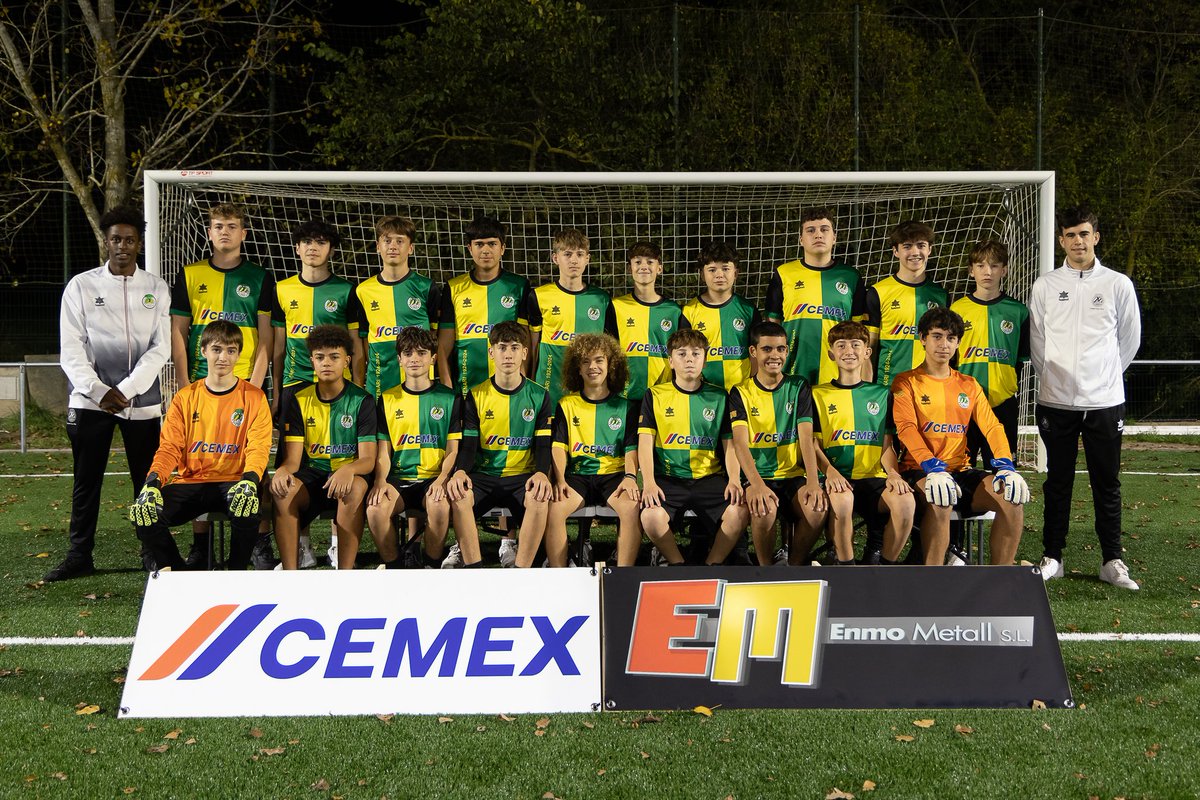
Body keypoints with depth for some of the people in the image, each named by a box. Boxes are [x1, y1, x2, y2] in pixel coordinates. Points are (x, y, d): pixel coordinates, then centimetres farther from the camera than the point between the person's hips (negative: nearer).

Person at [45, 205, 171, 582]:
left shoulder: (156, 288, 6)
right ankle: (79, 555, 12)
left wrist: (126, 389, -11)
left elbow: (161, 348, -1)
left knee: (148, 480, 3)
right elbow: (72, 349, 0)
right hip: (91, 400, 0)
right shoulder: (81, 286, 4)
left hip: (142, 401, 0)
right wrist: (99, 392, -12)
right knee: (86, 480, 4)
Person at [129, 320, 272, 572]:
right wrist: (153, 480, -19)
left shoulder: (253, 397, 4)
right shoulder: (185, 398, 10)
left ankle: (237, 573, -10)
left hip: (233, 482, -2)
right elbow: (170, 447, 2)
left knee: (247, 508, -37)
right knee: (144, 513, -24)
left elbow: (258, 448, -5)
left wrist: (250, 480, -27)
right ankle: (176, 571, 3)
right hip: (190, 482, 2)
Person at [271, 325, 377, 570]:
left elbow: (368, 460, -8)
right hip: (311, 477, 2)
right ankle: (290, 571, -28)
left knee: (355, 488, -37)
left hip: (347, 476, -2)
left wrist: (349, 469, -33)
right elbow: (293, 457, -1)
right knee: (283, 491, -32)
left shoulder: (362, 401, -1)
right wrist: (283, 470, -27)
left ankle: (345, 571, -33)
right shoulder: (298, 400, 6)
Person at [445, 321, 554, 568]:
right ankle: (473, 566, -25)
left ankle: (520, 569, -25)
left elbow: (543, 445, 2)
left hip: (522, 476, -1)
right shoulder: (476, 396, 7)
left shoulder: (539, 397, 6)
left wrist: (541, 473, -21)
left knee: (540, 499, -34)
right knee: (459, 496, -32)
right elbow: (468, 446, 2)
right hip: (482, 476, 1)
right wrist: (460, 471, -21)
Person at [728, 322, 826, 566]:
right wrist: (757, 485, -29)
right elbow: (740, 443, -10)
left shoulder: (799, 388, 9)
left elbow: (806, 438, -3)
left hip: (794, 473, 2)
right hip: (758, 475, -2)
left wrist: (813, 482, -21)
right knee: (764, 509, -35)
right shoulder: (741, 393, 4)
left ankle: (795, 565, -5)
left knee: (817, 507, -30)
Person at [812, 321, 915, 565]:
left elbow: (887, 444, 14)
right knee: (842, 499, -38)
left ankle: (886, 567, -11)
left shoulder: (881, 394, 19)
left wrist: (893, 473, -8)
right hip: (838, 478, -2)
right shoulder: (819, 395, 12)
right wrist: (829, 471, -16)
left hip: (875, 477, 2)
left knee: (905, 501, -31)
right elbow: (814, 444, 5)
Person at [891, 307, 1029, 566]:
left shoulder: (969, 385, 19)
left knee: (1012, 497, -20)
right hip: (920, 471, -5)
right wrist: (933, 468, -27)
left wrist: (1005, 465, -12)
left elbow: (991, 426, 8)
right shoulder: (906, 382, 5)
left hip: (960, 470, 5)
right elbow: (906, 428, -10)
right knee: (941, 500, -38)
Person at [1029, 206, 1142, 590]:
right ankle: (1052, 557, 16)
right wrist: (1053, 377, 8)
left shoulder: (1118, 285, 2)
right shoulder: (1045, 286, 4)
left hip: (1105, 400, 0)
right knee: (1058, 483, 8)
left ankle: (1112, 561, 13)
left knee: (1107, 484, 5)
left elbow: (1130, 339, 10)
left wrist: (1105, 374, 11)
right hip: (1056, 400, 1)